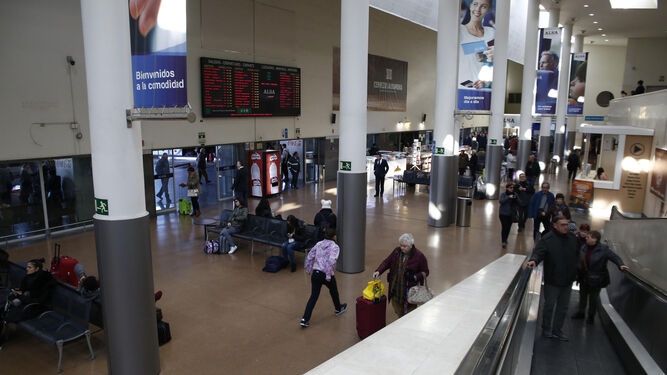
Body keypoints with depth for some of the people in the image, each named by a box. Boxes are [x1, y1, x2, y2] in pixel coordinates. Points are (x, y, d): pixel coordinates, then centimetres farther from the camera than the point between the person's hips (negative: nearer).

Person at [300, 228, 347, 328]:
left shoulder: (319, 244, 7)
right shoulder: (335, 247, -9)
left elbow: (309, 257, 8)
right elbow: (331, 261, -23)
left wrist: (309, 269, 17)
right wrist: (329, 276, -20)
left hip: (315, 273, 4)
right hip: (326, 274, -4)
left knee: (313, 297, 9)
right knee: (333, 291, 25)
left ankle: (305, 319, 1)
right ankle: (338, 309, 48)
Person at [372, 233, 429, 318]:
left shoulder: (419, 256, -12)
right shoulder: (397, 251, 0)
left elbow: (425, 272, -4)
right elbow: (387, 262, 6)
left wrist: (415, 277, -22)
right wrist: (378, 271, -11)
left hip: (409, 289, -5)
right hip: (395, 287, 5)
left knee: (409, 312, 3)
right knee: (397, 308, 16)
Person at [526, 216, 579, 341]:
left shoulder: (572, 238, 4)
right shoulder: (547, 239, -15)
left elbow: (577, 255, 16)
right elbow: (538, 252, -25)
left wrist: (575, 268, 11)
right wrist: (534, 260, -45)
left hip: (568, 280, 6)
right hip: (552, 280, -6)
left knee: (563, 307, 16)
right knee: (550, 305, 7)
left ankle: (557, 330, 30)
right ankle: (546, 329, 24)